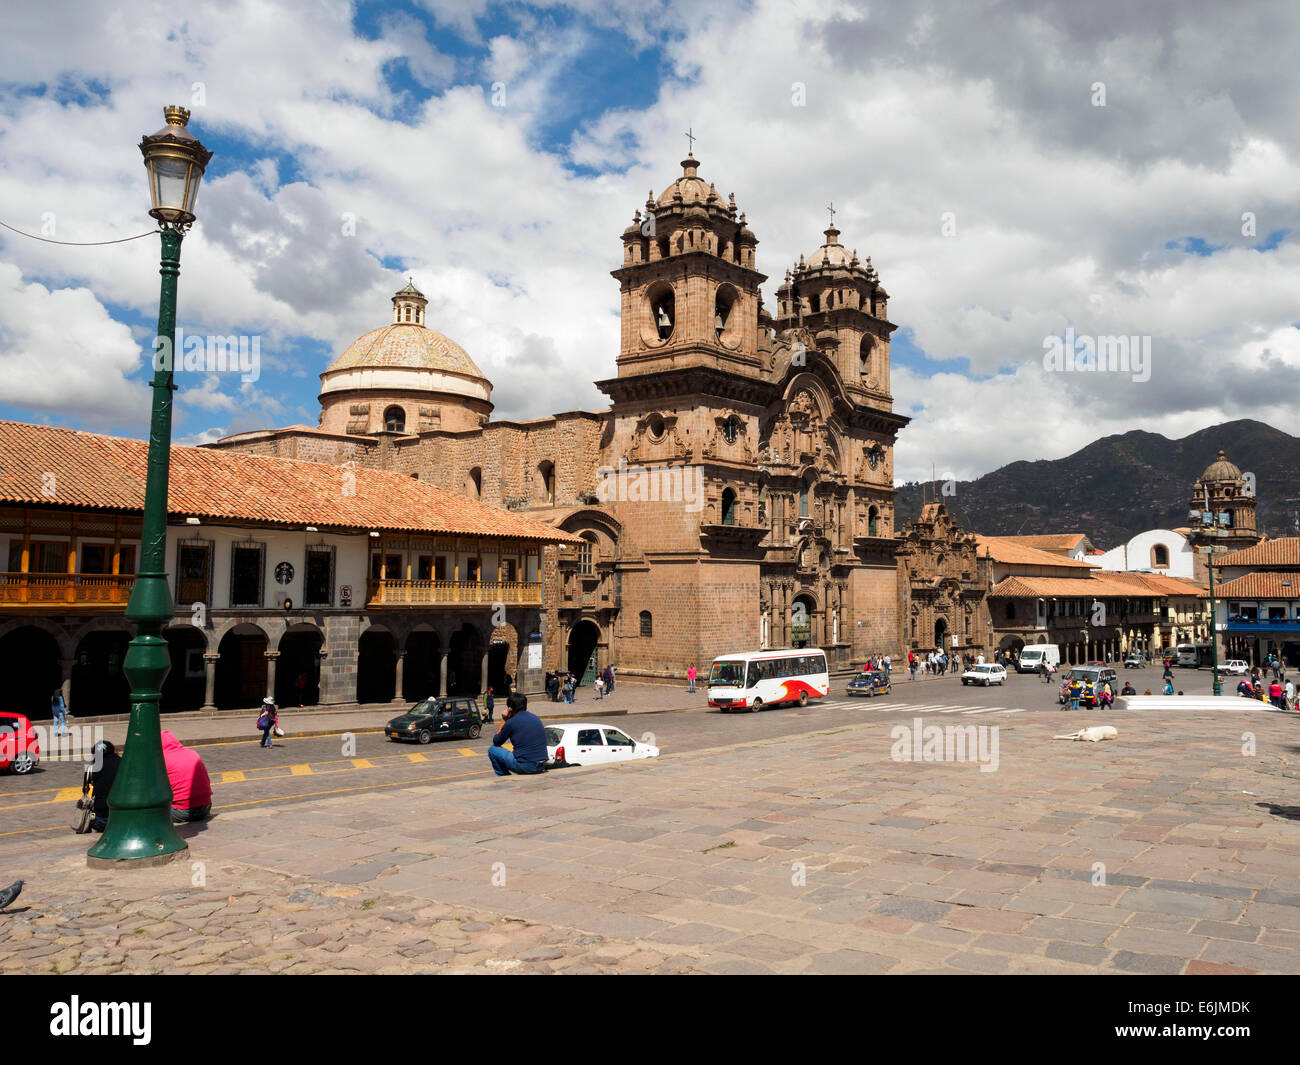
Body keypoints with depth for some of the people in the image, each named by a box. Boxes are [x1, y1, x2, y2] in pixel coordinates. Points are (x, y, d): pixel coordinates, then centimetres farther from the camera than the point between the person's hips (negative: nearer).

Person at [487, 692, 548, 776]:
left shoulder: (511, 722, -7)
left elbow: (496, 742, 8)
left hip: (525, 766, -6)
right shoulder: (536, 718, 12)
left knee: (492, 750, 8)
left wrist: (503, 720, 13)